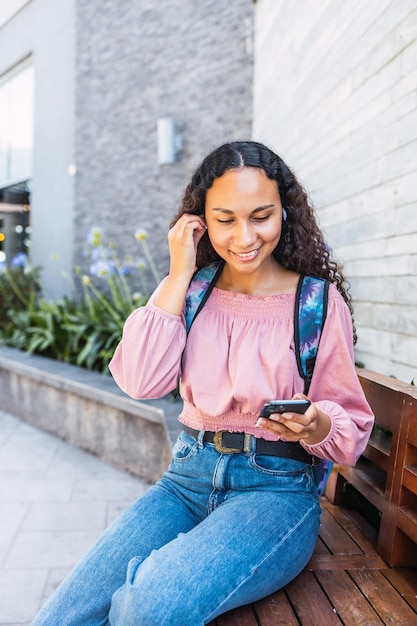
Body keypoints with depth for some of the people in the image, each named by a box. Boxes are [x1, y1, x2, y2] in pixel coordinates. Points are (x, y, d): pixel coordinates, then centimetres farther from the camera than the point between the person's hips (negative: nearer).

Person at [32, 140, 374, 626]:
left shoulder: (319, 300, -3)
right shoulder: (192, 291, 6)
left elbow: (351, 427, 1)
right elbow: (141, 382, -10)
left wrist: (316, 424, -23)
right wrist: (179, 274, -8)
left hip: (276, 489, -2)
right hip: (188, 478, 3)